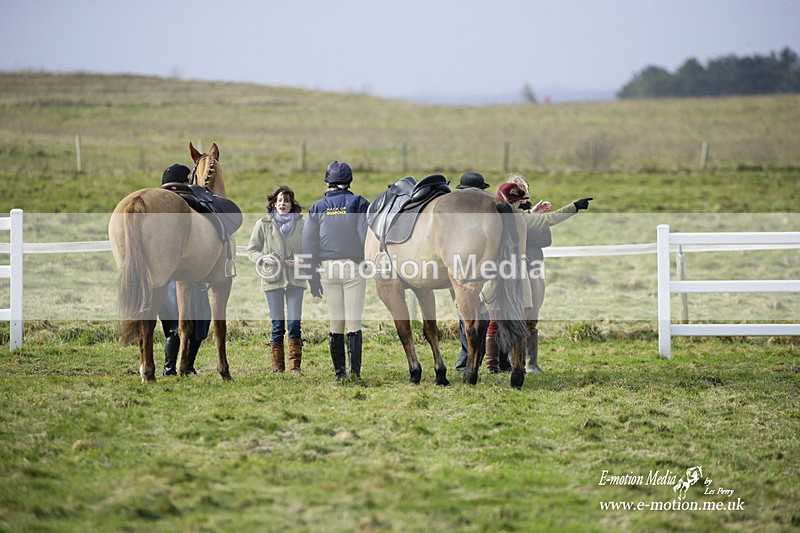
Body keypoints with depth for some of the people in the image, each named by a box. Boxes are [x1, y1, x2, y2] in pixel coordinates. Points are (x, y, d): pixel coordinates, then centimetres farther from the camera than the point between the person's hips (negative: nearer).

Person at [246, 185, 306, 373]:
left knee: (295, 323, -5)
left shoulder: (301, 224, 6)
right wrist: (264, 258, -12)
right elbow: (251, 250, 8)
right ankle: (277, 366, 10)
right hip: (272, 280, 0)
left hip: (295, 280, 1)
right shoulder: (263, 224, 4)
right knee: (277, 325, 3)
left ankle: (295, 365, 0)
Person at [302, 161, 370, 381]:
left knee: (335, 323, 9)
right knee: (354, 322, -1)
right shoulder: (358, 203, 1)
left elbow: (308, 243, 7)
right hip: (353, 266, -2)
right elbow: (366, 236, -9)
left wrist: (313, 278, 10)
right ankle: (355, 371, -9)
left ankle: (339, 372, 8)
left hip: (327, 268, 2)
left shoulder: (318, 207, 9)